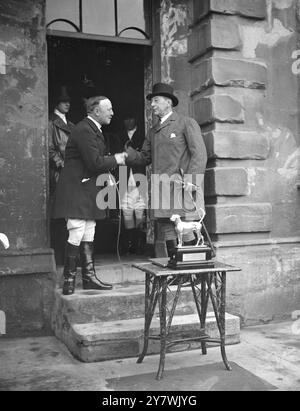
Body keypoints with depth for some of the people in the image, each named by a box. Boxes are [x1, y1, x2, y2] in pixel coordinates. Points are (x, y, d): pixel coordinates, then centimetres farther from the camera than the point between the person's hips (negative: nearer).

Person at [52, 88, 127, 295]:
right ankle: (69, 280, 3)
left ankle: (89, 277, 17)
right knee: (77, 235, -8)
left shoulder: (95, 130, 17)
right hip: (76, 190, -10)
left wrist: (109, 166, 2)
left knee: (89, 235, 11)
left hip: (89, 189, 10)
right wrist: (115, 159, -8)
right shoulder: (84, 130, -17)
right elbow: (95, 162, -22)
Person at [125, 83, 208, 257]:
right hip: (161, 192, 6)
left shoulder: (187, 123, 3)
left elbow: (199, 154, -5)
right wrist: (127, 153, 2)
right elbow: (144, 157, 22)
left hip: (183, 190, -6)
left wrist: (190, 182, -15)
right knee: (168, 239, 5)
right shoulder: (153, 132, 23)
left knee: (186, 236, -7)